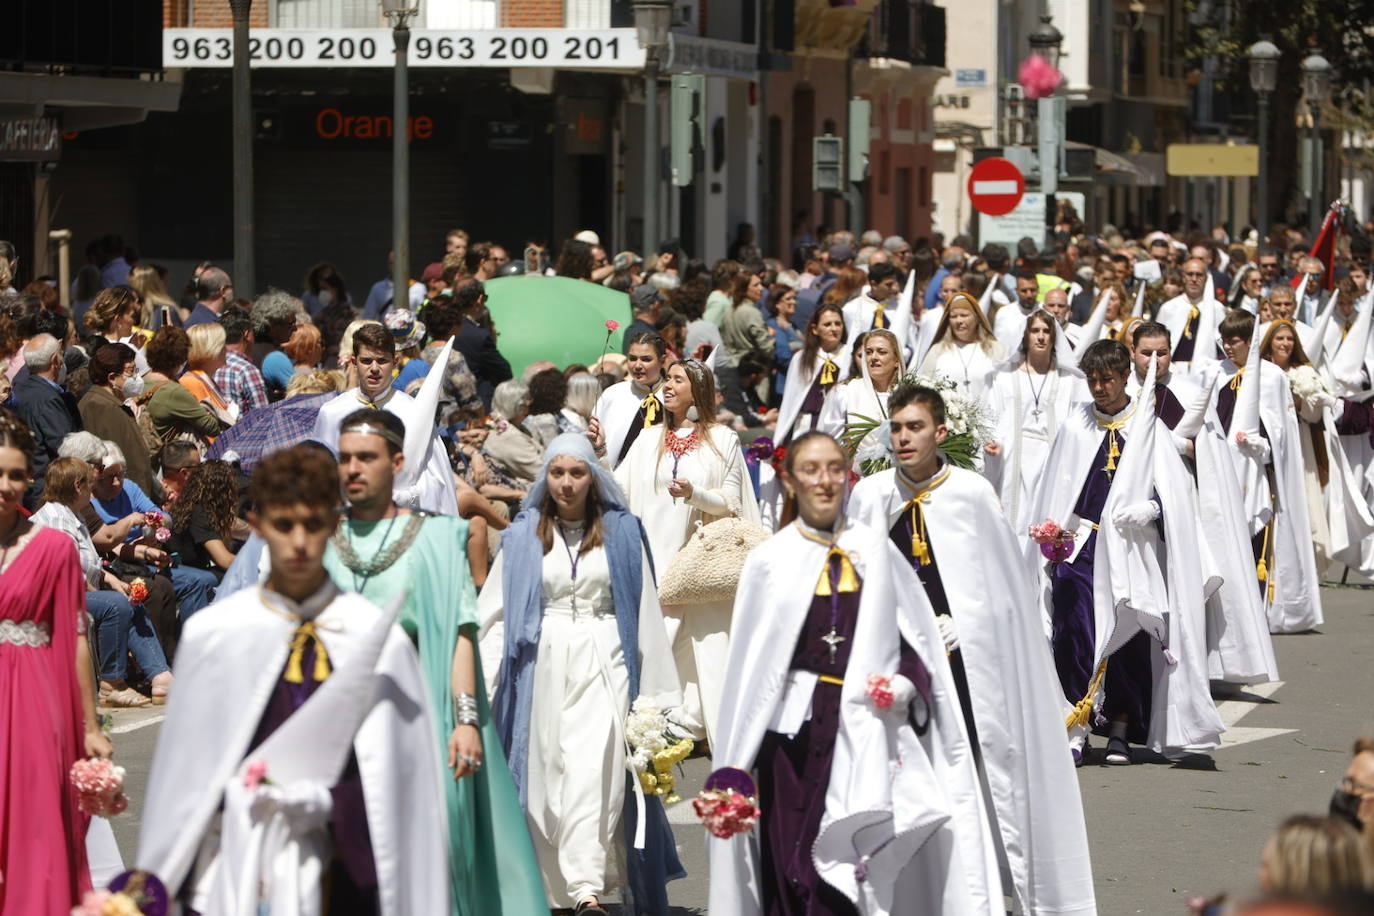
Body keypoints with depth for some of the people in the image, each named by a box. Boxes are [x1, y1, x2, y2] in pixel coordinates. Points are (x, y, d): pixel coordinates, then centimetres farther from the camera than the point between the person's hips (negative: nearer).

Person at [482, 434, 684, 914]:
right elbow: (495, 613, 8)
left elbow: (645, 612, 7)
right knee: (548, 772, -1)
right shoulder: (523, 537, 10)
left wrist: (652, 690, 4)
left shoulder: (622, 532, 7)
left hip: (603, 664, -2)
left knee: (593, 768, -15)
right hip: (543, 664, 2)